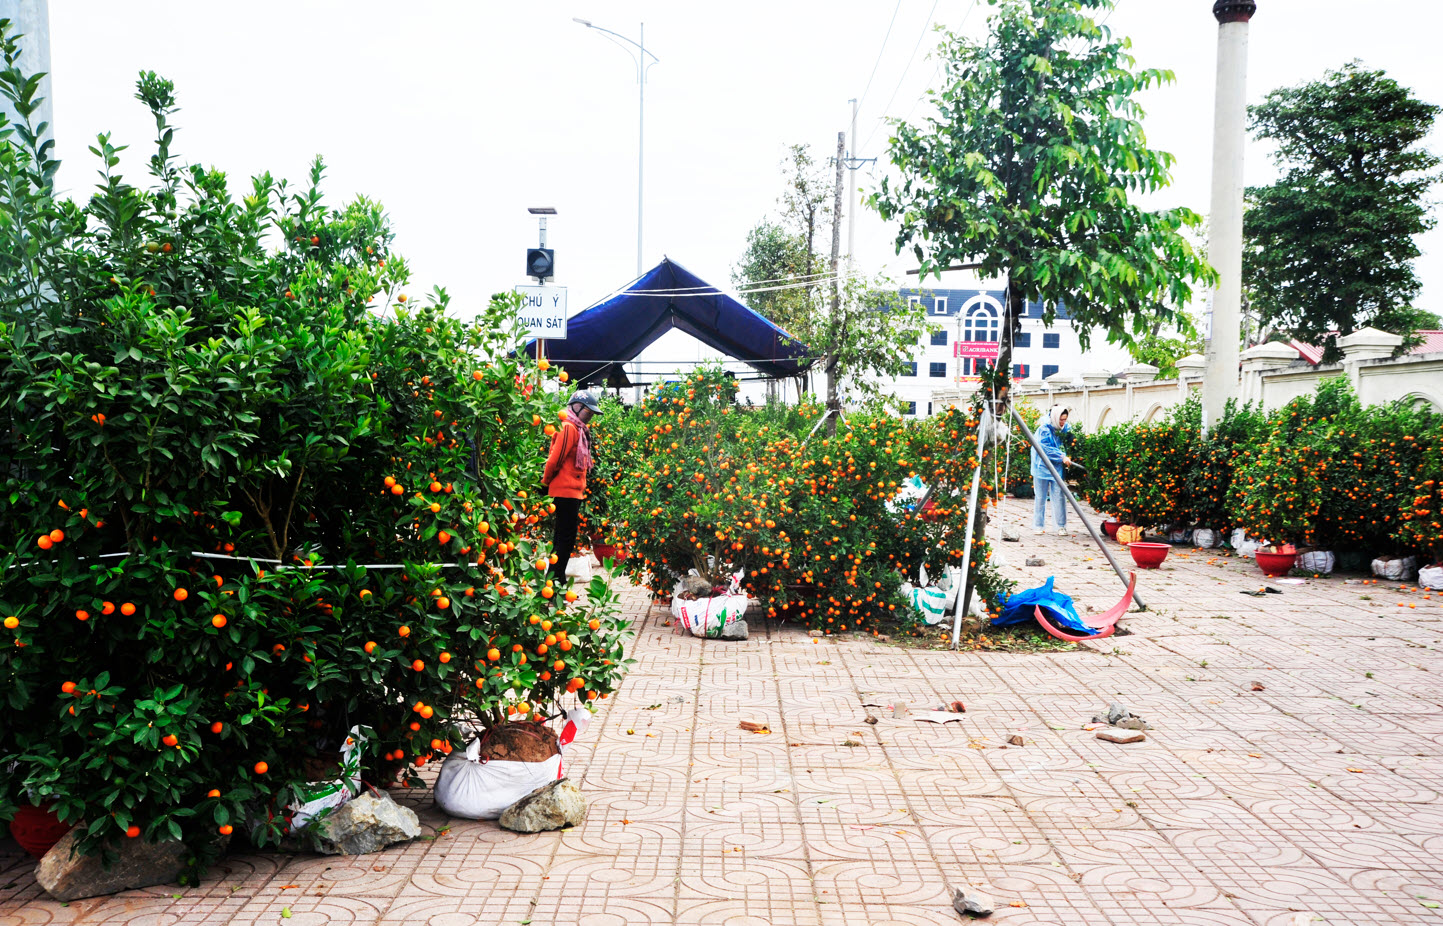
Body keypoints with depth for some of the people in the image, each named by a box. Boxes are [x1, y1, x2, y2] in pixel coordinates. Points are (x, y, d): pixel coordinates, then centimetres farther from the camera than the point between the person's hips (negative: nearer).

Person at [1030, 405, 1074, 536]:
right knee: (1040, 497, 5)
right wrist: (1062, 457, -29)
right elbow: (1046, 448, -21)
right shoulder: (1044, 430, -14)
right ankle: (1038, 526, 14)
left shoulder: (1064, 428, 2)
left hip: (1057, 467, 3)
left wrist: (1068, 457, -2)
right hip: (1042, 466, -3)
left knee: (1059, 496, -3)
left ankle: (1061, 526, 2)